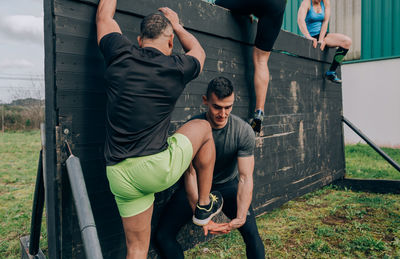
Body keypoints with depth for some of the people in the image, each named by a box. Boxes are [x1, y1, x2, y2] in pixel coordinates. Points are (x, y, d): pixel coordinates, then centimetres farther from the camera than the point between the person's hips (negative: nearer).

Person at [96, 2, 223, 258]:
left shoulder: (120, 55, 2)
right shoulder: (177, 68, -1)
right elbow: (198, 51, 25)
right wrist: (177, 25, 38)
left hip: (119, 177, 3)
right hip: (158, 169, -3)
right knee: (203, 128, 22)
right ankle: (205, 205, 31)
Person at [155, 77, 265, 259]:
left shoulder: (244, 131, -19)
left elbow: (245, 177, -22)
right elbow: (190, 174, -25)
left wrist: (240, 217, -39)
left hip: (228, 184, 0)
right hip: (197, 186, 0)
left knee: (251, 233, -21)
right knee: (162, 237, -10)